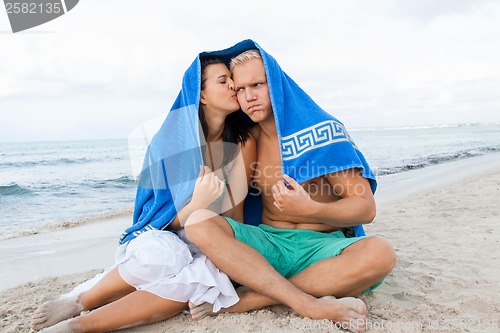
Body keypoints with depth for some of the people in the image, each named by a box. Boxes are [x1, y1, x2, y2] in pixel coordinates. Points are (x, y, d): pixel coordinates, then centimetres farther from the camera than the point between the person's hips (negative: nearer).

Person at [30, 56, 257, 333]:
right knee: (161, 254, -38)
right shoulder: (175, 141, -9)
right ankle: (78, 302, -11)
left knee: (205, 277, -35)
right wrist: (197, 203, -30)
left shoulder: (243, 142, -4)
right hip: (166, 240, -1)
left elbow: (234, 215, -3)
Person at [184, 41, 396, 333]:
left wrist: (311, 210, -27)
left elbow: (366, 208, -10)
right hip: (268, 243, 3)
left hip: (323, 245, -2)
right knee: (199, 222, -23)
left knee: (379, 252, -33)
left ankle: (248, 300, -25)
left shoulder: (322, 129, -4)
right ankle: (312, 306, -30)